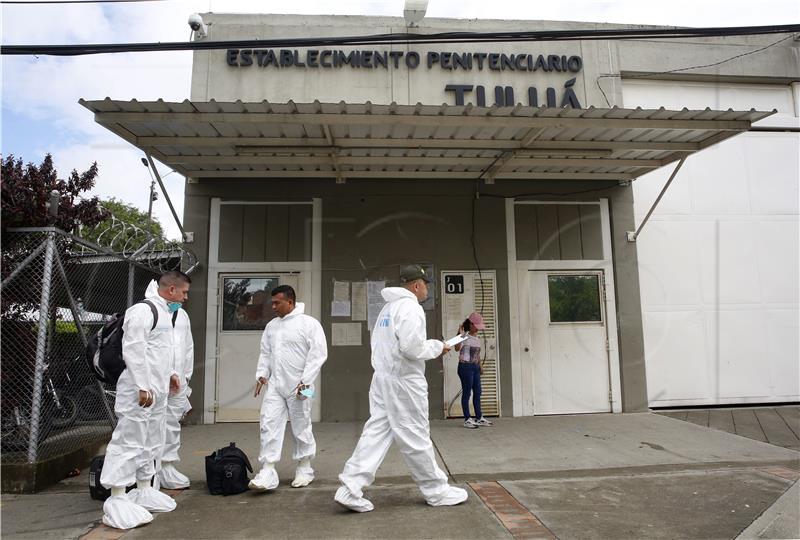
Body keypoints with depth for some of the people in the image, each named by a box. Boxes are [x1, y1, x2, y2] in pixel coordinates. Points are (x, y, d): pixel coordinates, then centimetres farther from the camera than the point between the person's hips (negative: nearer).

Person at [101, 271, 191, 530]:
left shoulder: (165, 313, 17)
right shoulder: (143, 310, -15)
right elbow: (133, 350, -21)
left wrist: (170, 373, 19)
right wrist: (142, 387, -22)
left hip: (157, 391, 10)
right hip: (139, 391, -10)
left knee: (152, 442, 17)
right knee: (129, 441, -6)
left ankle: (144, 490, 29)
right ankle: (117, 499, 2)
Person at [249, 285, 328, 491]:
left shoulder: (309, 323, -7)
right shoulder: (272, 325, 12)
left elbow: (318, 353, -12)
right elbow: (265, 353, 18)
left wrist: (305, 380, -16)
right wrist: (261, 374, 4)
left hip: (298, 386, -5)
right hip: (274, 385, 5)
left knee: (301, 428, 7)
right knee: (269, 424, -3)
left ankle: (304, 469, 24)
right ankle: (267, 472, 1)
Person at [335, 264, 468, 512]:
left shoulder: (388, 308, 17)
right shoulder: (410, 307, -13)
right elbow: (411, 347, -22)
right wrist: (437, 346, -6)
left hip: (382, 377, 9)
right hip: (403, 380, -9)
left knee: (376, 432, 7)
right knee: (416, 438, 3)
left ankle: (350, 489, 4)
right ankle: (437, 491, 19)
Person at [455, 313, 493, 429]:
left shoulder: (477, 338, 11)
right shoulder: (465, 337, -13)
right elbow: (457, 348, -30)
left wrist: (480, 366, 24)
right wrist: (460, 335, -39)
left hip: (475, 367, 8)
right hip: (465, 367, -8)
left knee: (477, 393, 12)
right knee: (467, 393, -1)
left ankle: (479, 418, 23)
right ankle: (467, 420, 7)